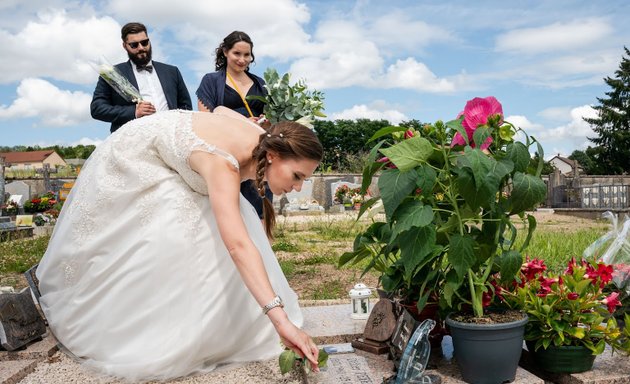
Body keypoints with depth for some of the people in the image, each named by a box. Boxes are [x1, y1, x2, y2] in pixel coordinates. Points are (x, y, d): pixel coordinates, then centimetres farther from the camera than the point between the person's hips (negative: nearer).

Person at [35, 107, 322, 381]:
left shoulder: (263, 140, -19)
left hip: (168, 163, 7)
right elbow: (237, 245, -57)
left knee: (207, 228, -7)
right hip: (134, 160, -7)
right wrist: (280, 318, -63)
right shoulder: (224, 164, -43)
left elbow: (220, 110, 3)